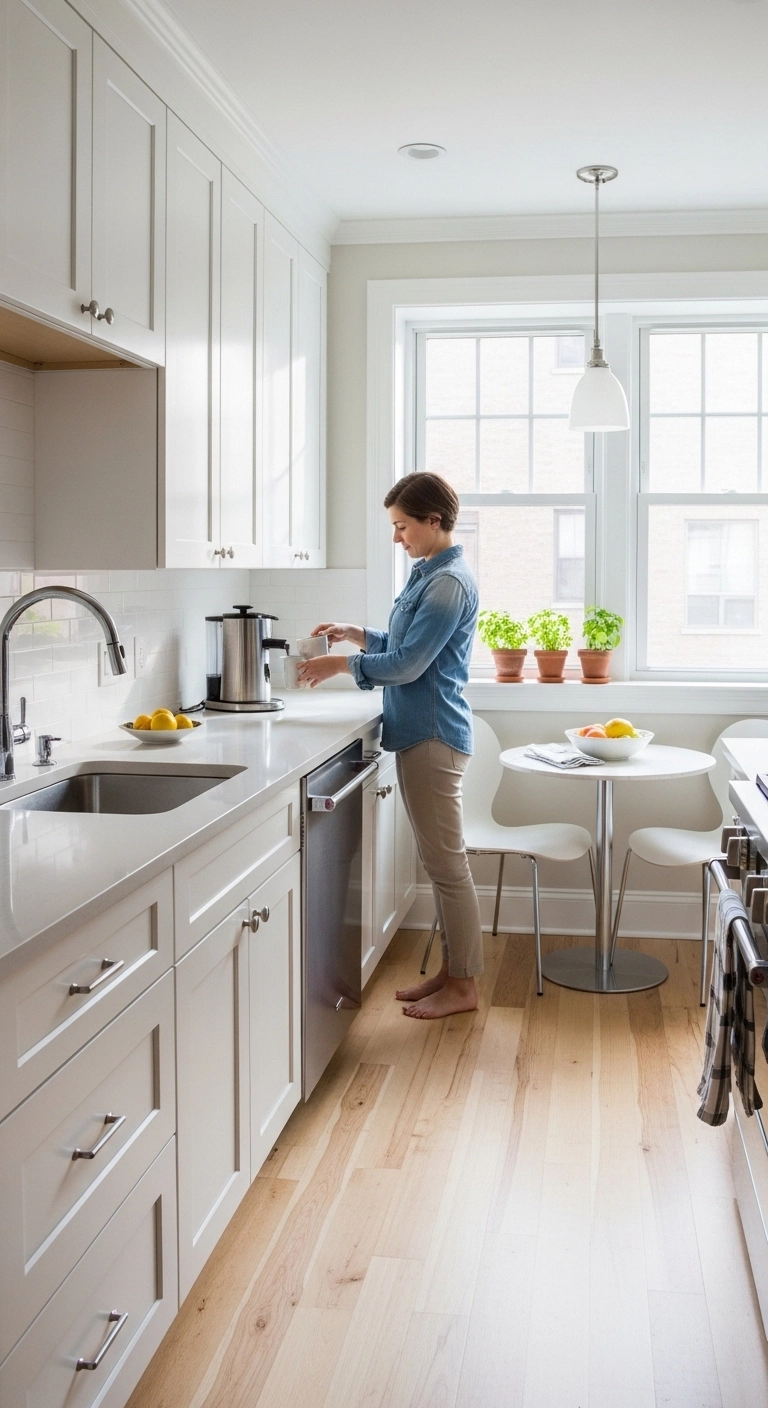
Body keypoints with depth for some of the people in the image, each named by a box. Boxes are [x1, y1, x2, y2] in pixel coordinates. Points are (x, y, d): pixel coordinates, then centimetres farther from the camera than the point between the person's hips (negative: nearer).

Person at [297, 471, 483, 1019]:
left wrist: (340, 664, -10)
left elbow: (408, 663, -20)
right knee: (441, 862, 15)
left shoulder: (449, 582, -16)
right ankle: (451, 970, 25)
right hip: (423, 734, 10)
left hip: (433, 737, -10)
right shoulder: (430, 573, 15)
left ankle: (463, 987, 8)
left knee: (448, 864, -2)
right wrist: (356, 633, 13)